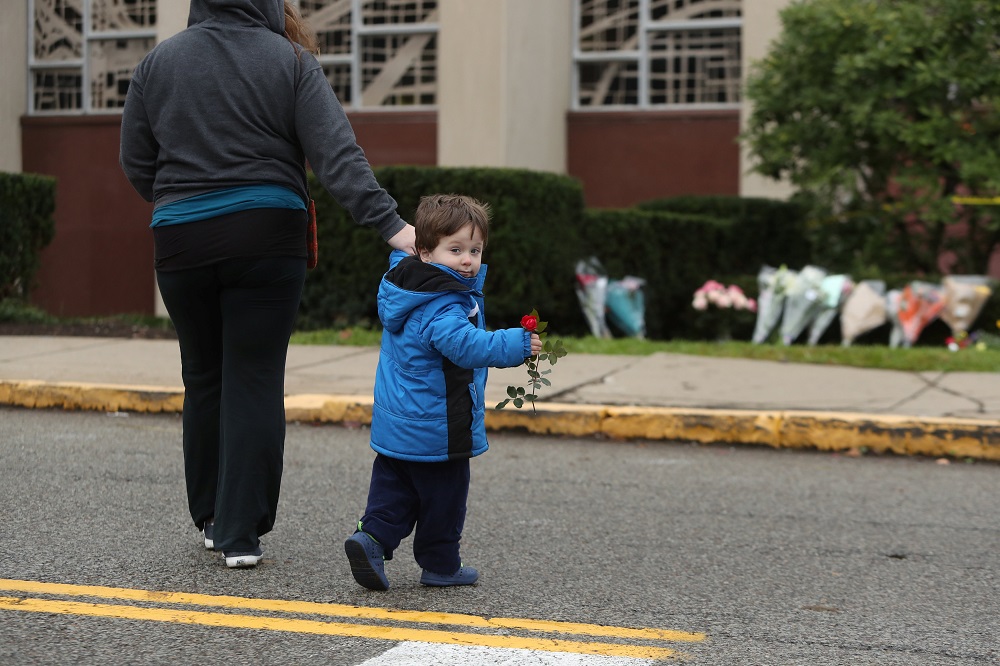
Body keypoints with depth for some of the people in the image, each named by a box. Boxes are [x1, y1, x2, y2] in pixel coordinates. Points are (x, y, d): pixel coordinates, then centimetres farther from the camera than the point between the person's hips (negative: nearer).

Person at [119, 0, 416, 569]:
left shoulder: (158, 62, 6)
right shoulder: (290, 62, -2)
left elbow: (136, 164, 9)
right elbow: (337, 152, -12)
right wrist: (390, 223, -16)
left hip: (181, 242, 2)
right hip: (267, 236, -2)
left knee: (203, 379, 15)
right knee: (255, 382, 1)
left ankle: (211, 517, 24)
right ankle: (241, 533, 1)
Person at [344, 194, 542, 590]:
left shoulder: (400, 286, 5)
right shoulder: (442, 307, -25)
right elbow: (466, 344, -40)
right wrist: (516, 345, -40)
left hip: (396, 427, 8)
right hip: (438, 431, -8)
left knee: (394, 488, 15)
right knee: (443, 497, 7)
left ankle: (373, 536, -3)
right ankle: (441, 565, 18)